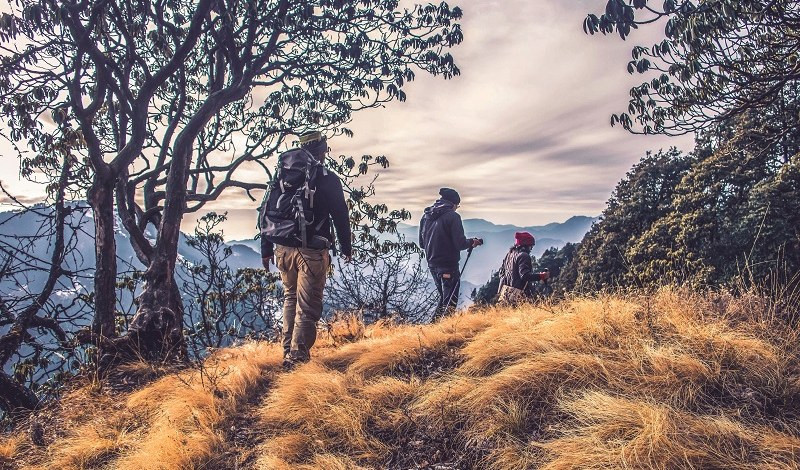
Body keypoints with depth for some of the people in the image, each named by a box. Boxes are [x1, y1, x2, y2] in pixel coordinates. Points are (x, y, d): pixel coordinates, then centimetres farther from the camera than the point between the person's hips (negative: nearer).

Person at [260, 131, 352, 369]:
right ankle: (297, 356, 1)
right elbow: (340, 216, -4)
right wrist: (347, 247, 9)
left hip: (283, 249, 5)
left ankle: (288, 350, 24)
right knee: (308, 305, 1)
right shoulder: (328, 179, -5)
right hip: (312, 251, -5)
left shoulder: (282, 175, 9)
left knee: (290, 298, 20)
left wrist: (266, 249, 14)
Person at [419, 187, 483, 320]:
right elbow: (460, 244, -16)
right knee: (450, 301, 0)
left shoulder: (426, 216, 8)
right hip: (448, 265, -7)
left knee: (444, 297, 22)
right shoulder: (452, 216, -12)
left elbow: (422, 244, 14)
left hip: (432, 264, 7)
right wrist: (472, 242, 3)